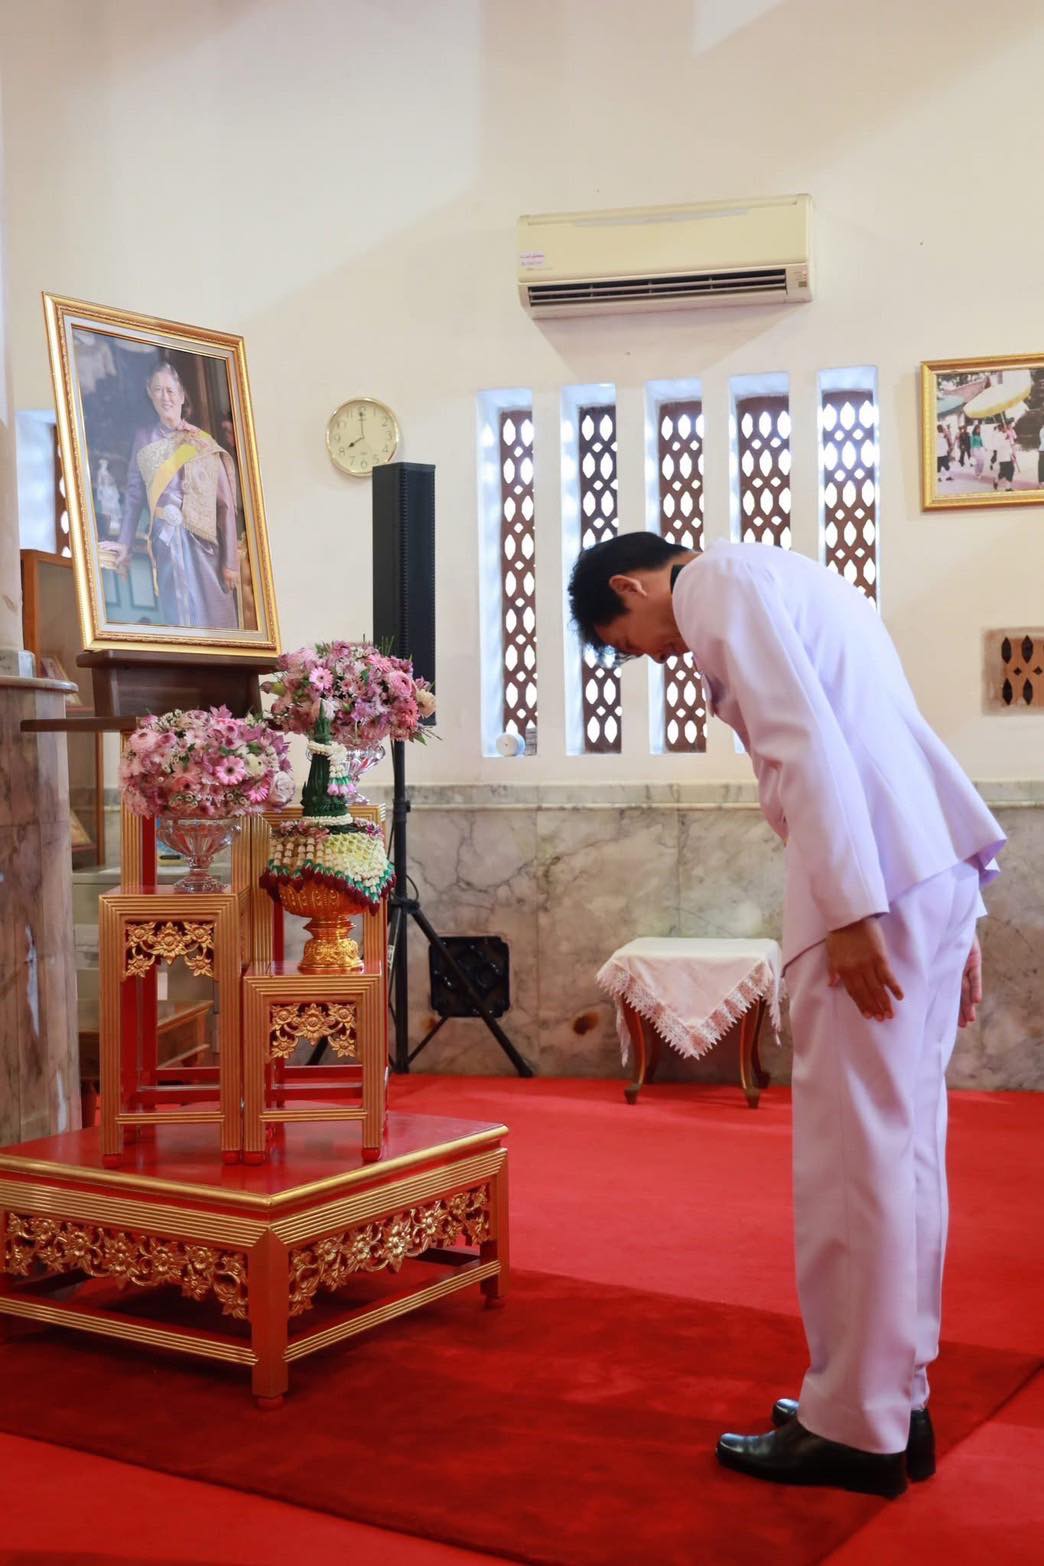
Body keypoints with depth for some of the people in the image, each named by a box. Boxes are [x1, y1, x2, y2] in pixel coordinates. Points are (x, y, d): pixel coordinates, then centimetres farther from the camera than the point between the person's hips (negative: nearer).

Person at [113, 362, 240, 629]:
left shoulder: (203, 443, 0)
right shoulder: (144, 438, 6)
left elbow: (226, 505, -3)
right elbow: (134, 494, 9)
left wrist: (231, 562, -8)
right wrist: (125, 545, 2)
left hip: (204, 542, -1)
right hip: (166, 541, 1)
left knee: (214, 618, -3)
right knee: (177, 616, 3)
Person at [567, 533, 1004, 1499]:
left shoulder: (718, 580, -1)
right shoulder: (791, 582, 26)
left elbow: (801, 739, -15)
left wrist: (850, 908, -19)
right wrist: (958, 920, 20)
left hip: (877, 879, -10)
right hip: (939, 871, 10)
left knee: (853, 1149, -3)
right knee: (905, 1142, 13)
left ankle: (855, 1428, 7)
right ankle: (899, 1399, 22)